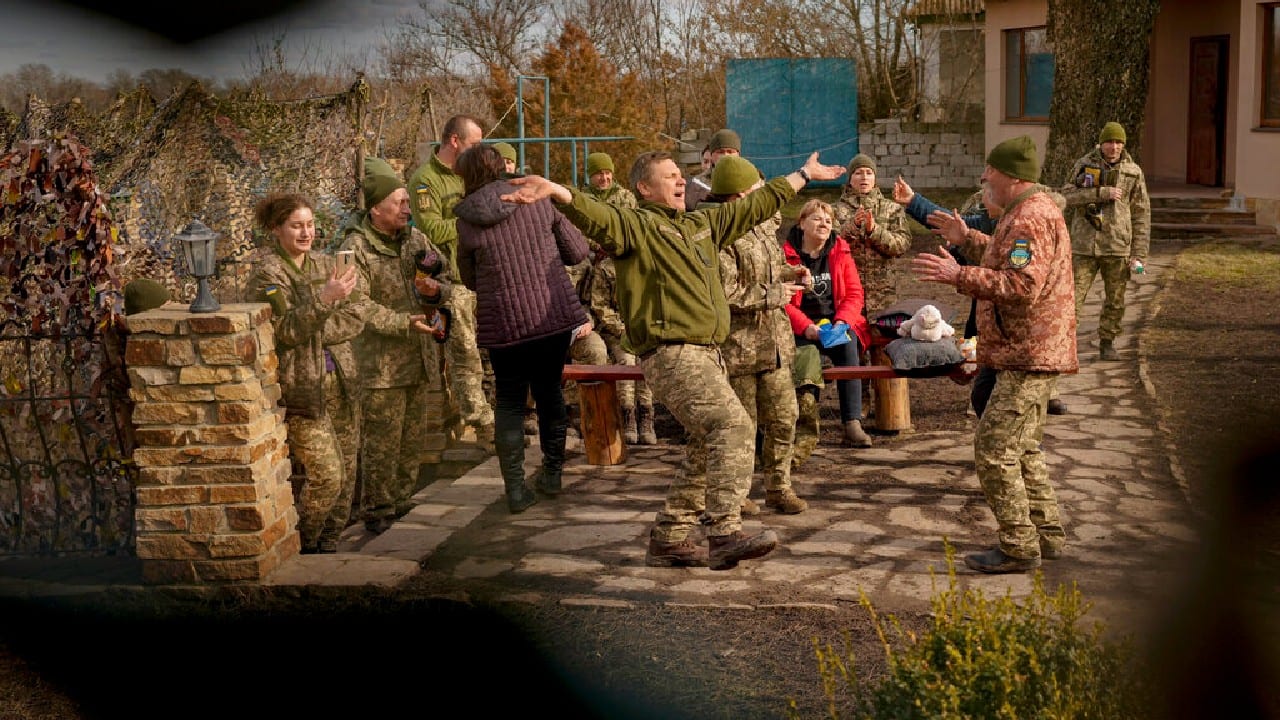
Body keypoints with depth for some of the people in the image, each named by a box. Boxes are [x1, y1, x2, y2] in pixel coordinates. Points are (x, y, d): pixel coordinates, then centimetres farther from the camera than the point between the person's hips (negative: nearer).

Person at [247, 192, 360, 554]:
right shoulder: (267, 272, -10)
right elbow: (287, 329, -21)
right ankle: (304, 546, 12)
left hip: (326, 384, 7)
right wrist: (325, 298, -29)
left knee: (346, 472, 7)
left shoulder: (323, 264, 12)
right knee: (326, 474, -8)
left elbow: (344, 318, 25)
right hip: (293, 388, -7)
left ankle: (328, 544, 22)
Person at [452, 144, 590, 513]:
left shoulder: (466, 222, -5)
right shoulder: (537, 200, -2)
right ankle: (552, 472, 29)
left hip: (502, 323, -1)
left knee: (509, 401, 11)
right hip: (555, 315, 2)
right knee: (549, 389, 19)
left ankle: (515, 488, 6)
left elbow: (470, 279, 7)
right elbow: (578, 251, 2)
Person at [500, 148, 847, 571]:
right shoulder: (635, 225, -2)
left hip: (707, 354, 9)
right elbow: (596, 217, -22)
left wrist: (804, 174, 41)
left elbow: (758, 203, 33)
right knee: (732, 426, -22)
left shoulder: (702, 225, 22)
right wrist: (555, 191, -41)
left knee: (711, 447, 11)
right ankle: (724, 534, -24)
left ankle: (669, 540, 19)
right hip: (672, 354, -9)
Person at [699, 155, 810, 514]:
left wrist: (789, 272, 7)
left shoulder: (762, 223, 10)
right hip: (735, 344, -8)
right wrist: (772, 295, -16)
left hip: (774, 342, 8)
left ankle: (778, 487, 25)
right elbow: (723, 294, -24)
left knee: (782, 418, 10)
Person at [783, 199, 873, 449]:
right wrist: (806, 327, -21)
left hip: (837, 323, 2)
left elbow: (854, 293, 5)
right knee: (808, 353, -35)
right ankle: (807, 423, -30)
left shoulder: (840, 252, 10)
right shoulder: (786, 254, -1)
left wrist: (841, 322, -13)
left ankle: (852, 424, -35)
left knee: (848, 344, -31)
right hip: (800, 328, -2)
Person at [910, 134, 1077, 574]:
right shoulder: (1030, 211, 17)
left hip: (1028, 356, -12)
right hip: (1029, 352, 12)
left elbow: (1021, 286, -29)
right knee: (1022, 448, 19)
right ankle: (1047, 535, 27)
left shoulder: (1030, 218, -19)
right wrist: (967, 239, 28)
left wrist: (958, 276, -29)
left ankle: (1019, 549, -3)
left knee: (994, 448, -9)